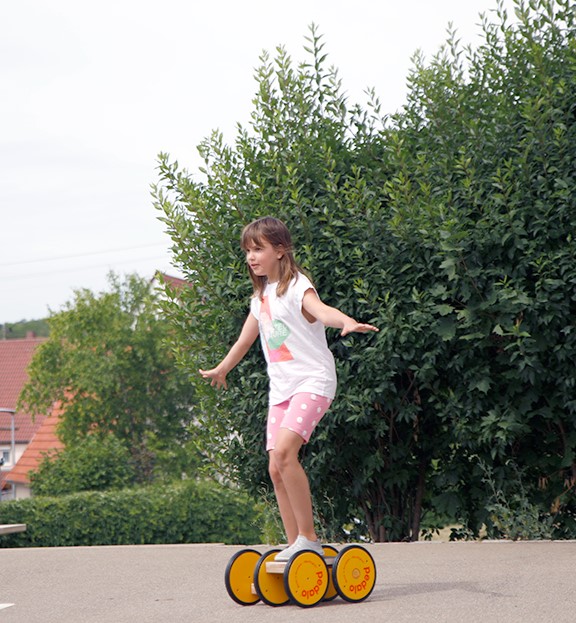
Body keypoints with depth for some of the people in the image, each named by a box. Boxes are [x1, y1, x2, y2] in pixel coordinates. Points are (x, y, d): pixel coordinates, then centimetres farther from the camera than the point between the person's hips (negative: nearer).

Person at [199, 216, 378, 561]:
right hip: (281, 389, 8)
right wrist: (220, 370, 45)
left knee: (284, 451, -25)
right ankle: (296, 544, 6)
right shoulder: (261, 297, 16)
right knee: (276, 469, -1)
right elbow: (245, 339, 32)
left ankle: (309, 537, -17)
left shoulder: (296, 286, -7)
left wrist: (348, 323, -51)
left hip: (313, 381, -8)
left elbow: (321, 310, -29)